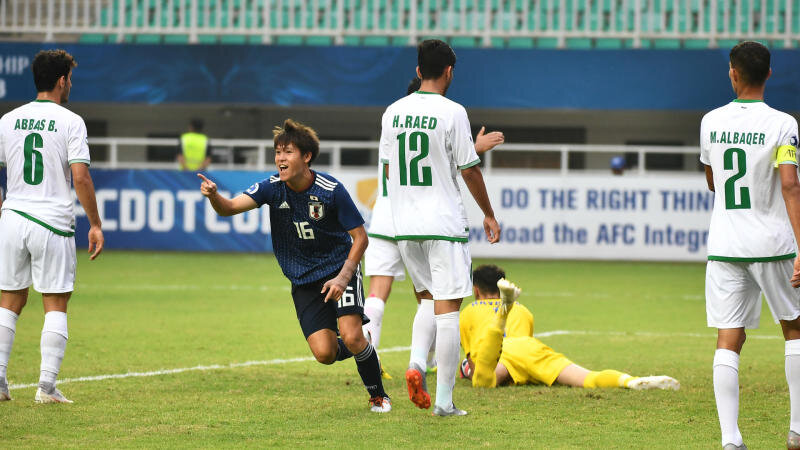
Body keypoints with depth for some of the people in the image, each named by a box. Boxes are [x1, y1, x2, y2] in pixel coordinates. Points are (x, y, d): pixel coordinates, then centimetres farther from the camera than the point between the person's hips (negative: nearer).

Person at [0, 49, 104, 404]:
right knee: (56, 305, 3)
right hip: (52, 224, -4)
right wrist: (95, 224, -6)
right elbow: (81, 178, -13)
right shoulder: (70, 122, -6)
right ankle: (47, 386, -3)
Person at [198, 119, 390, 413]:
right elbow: (230, 207, -24)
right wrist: (214, 196, -46)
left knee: (352, 337, -20)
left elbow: (360, 237, -11)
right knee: (324, 353, -11)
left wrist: (344, 277, -22)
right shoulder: (272, 187, -12)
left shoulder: (331, 190, -19)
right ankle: (361, 352, 26)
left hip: (339, 268, -2)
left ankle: (378, 396, 7)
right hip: (303, 282, 3)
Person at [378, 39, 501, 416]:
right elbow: (469, 170, -6)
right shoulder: (452, 112, -10)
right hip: (444, 224, -5)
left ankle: (417, 362, -4)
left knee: (430, 297, 21)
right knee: (447, 307, -2)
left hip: (403, 226, 5)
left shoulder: (393, 112, 6)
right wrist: (488, 214, 7)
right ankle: (444, 400, -3)